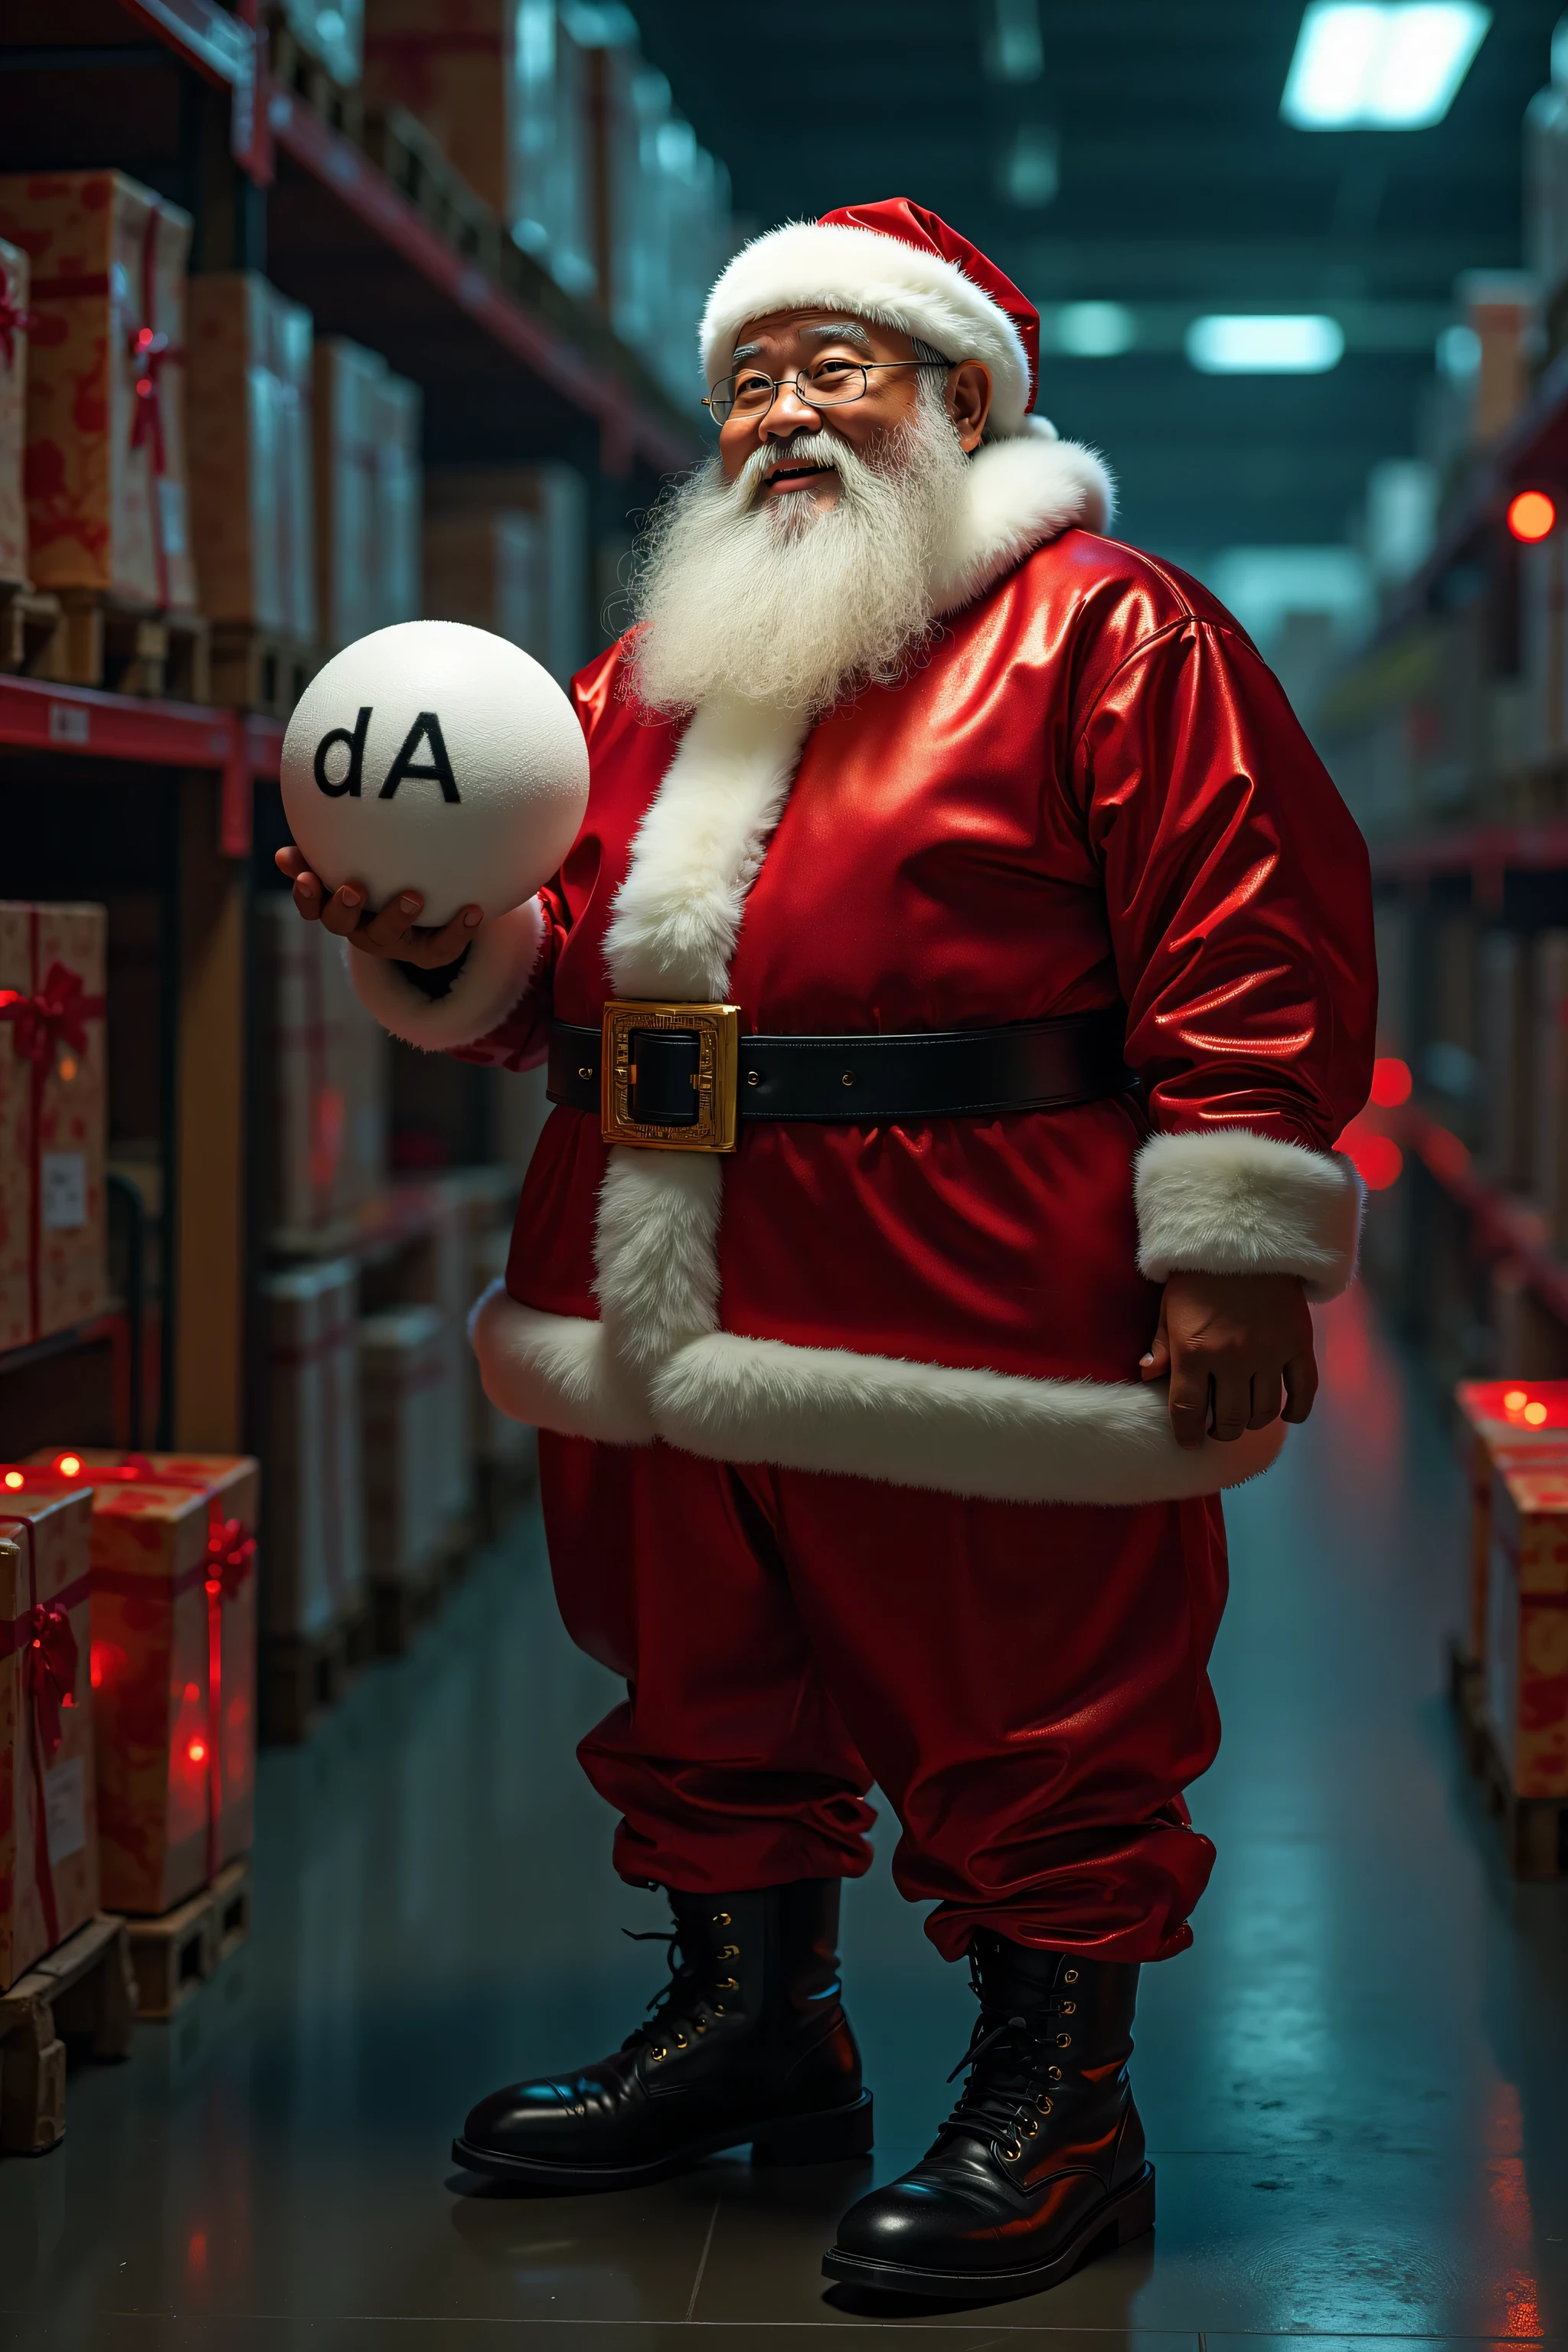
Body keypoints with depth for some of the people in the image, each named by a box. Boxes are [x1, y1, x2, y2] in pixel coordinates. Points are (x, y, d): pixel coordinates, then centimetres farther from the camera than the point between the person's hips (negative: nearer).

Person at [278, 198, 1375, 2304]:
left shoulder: (1101, 634, -3)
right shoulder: (657, 671, 18)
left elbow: (1255, 941, -10)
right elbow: (571, 968, 24)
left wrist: (1232, 1257, -16)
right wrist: (448, 954, 1)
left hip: (980, 1324, -7)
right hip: (671, 1318, 7)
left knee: (1032, 1731, 2)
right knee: (708, 1695, 18)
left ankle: (1058, 2111, 16)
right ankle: (750, 2029, 36)